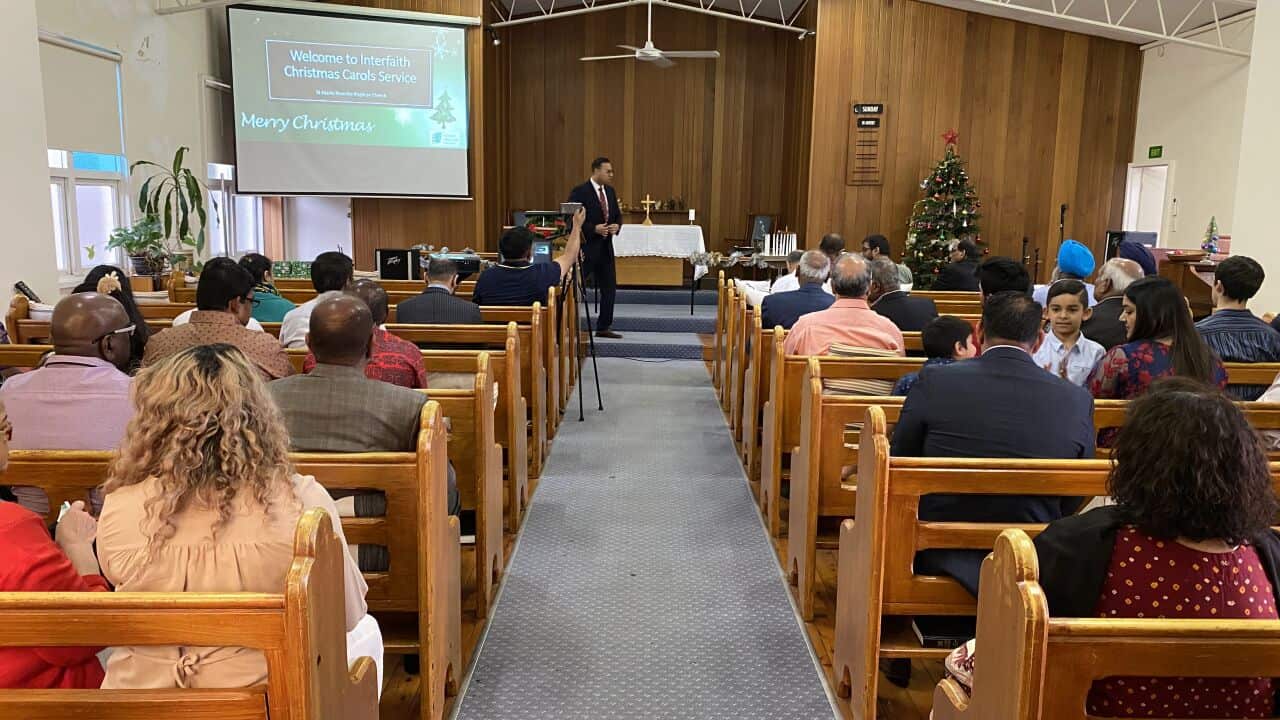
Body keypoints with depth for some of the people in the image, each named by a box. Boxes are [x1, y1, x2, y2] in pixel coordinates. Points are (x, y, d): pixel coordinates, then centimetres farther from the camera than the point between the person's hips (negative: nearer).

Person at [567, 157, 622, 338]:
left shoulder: (610, 191, 11)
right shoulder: (579, 192, -11)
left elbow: (617, 215, 19)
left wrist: (617, 226, -3)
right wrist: (594, 229, -21)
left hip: (605, 247, 7)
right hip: (586, 247, -7)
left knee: (609, 288, 9)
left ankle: (603, 328, 19)